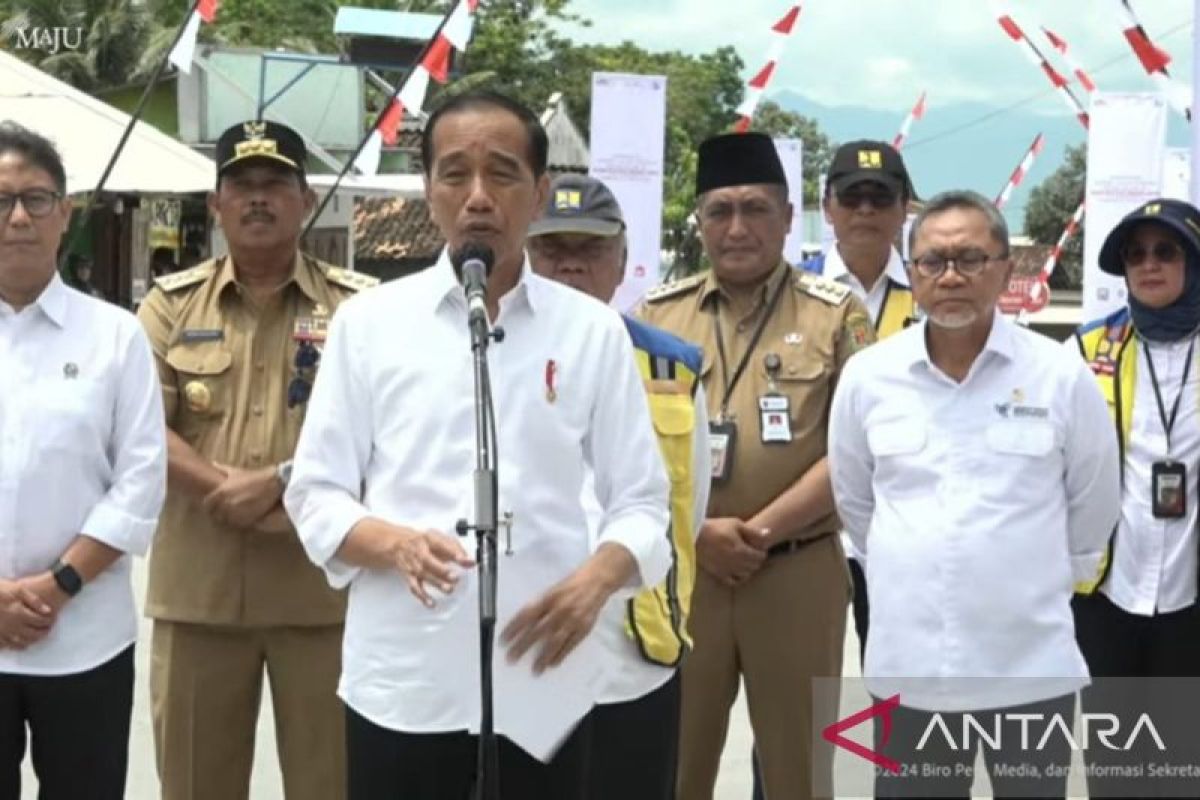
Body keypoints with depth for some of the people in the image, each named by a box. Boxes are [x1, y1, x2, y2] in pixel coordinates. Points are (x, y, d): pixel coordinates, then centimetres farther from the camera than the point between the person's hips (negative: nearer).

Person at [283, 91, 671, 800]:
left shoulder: (593, 330, 4)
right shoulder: (369, 322, 3)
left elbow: (641, 501, 5)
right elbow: (316, 495, 4)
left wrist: (598, 576, -15)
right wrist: (394, 543, -16)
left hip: (544, 686, 1)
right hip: (403, 687, 0)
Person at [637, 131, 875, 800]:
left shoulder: (836, 314, 0)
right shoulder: (658, 313, 7)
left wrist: (764, 529, -13)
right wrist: (696, 532, -11)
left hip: (799, 575, -2)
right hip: (680, 571, 2)